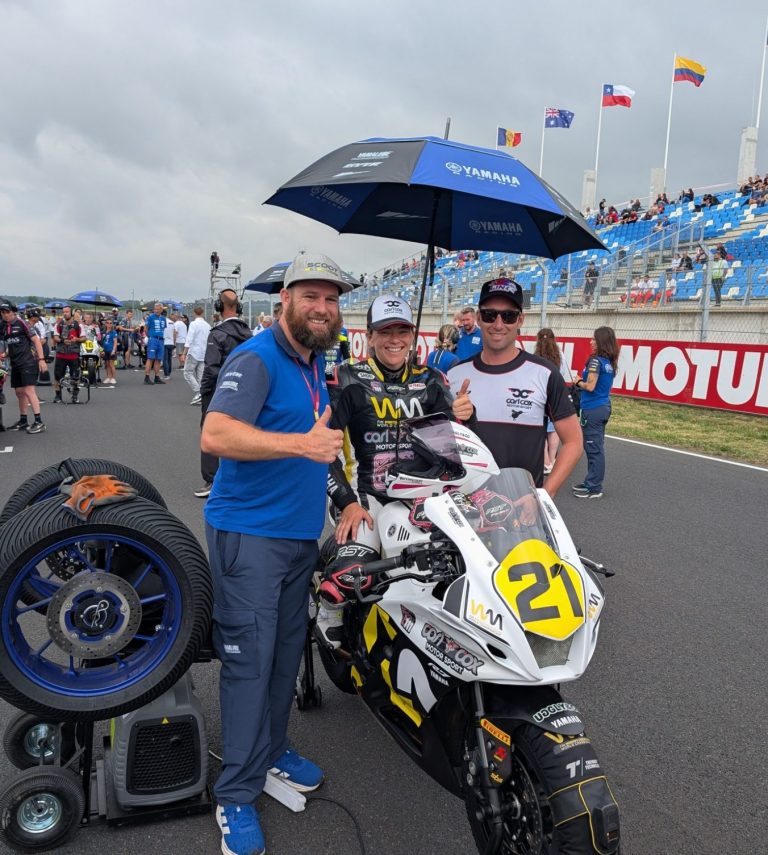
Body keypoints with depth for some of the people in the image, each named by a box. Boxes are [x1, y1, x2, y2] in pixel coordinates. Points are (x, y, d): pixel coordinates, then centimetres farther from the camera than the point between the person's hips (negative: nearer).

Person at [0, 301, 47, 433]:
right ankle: (23, 421, 22)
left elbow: (36, 340, -9)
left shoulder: (21, 323, -7)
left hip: (28, 362, -7)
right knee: (19, 392, 12)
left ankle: (39, 422, -17)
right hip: (15, 364, 7)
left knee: (29, 390, -15)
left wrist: (41, 359, -14)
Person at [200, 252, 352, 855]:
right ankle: (237, 795, 13)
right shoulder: (256, 358, -15)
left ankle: (272, 751, 36)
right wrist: (302, 444, -39)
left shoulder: (316, 363, 13)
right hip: (248, 532, -8)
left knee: (287, 651, 17)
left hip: (301, 531, 8)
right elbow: (215, 435, -29)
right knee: (249, 658, -3)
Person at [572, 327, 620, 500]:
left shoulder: (595, 360, -15)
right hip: (604, 407, 9)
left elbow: (590, 386, -19)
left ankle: (594, 488, 3)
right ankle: (591, 483, 25)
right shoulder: (610, 362, 10)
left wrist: (578, 382, -2)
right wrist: (583, 381, 8)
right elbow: (600, 383, 12)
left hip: (592, 409, -9)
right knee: (597, 447, 16)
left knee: (594, 448, -3)